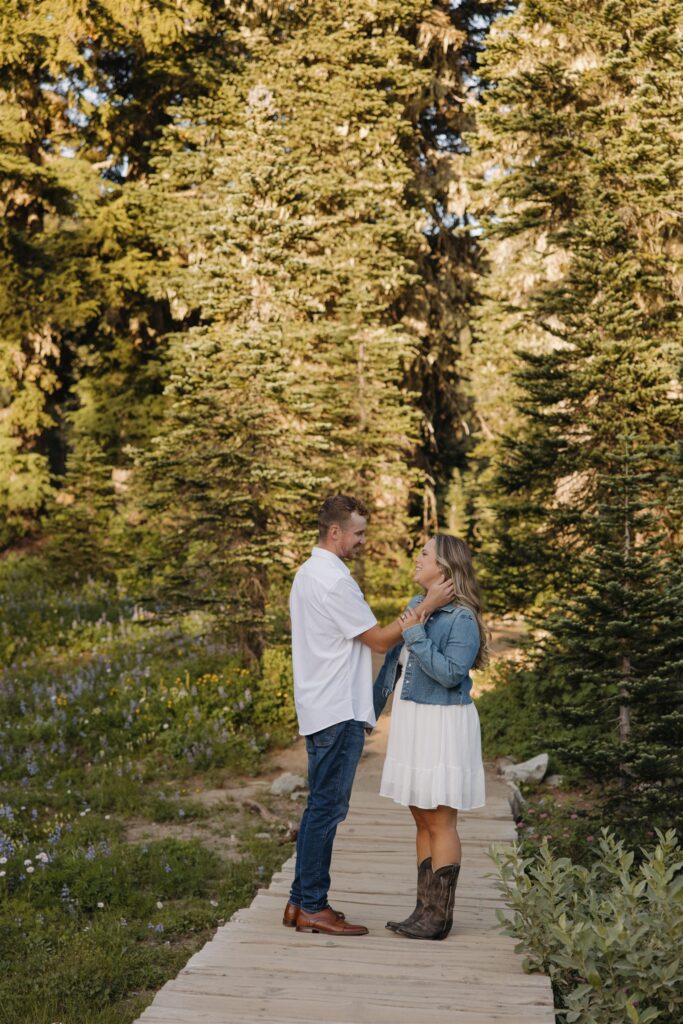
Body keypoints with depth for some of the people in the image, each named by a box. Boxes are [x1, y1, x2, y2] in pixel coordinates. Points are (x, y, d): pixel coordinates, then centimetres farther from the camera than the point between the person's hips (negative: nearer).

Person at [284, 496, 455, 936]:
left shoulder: (308, 574, 16)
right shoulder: (335, 580, -16)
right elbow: (379, 640, -13)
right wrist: (428, 606, -12)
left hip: (320, 709, 10)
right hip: (339, 712, -10)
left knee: (320, 807, 14)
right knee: (328, 808, -4)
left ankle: (301, 901, 19)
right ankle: (312, 907, 2)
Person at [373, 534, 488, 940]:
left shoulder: (461, 618, -15)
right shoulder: (416, 606, 11)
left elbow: (451, 674, -23)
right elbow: (393, 661, 19)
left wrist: (416, 636, -21)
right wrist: (371, 708, 22)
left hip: (442, 724, -9)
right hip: (411, 720, 9)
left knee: (440, 822, -2)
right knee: (423, 820, 12)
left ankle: (439, 916, 5)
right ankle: (426, 909, 20)